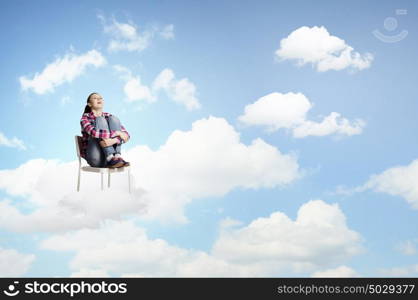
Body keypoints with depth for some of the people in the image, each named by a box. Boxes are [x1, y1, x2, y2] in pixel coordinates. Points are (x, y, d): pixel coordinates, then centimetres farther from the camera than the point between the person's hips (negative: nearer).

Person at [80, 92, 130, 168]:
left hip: (108, 154, 3)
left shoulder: (108, 116, 13)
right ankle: (111, 158, -33)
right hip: (96, 158, -3)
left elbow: (126, 135, 0)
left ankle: (117, 156, -26)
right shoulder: (85, 117, 2)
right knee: (100, 120, -17)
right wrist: (117, 133, -17)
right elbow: (94, 133, -20)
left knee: (113, 119, -10)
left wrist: (114, 140, -22)